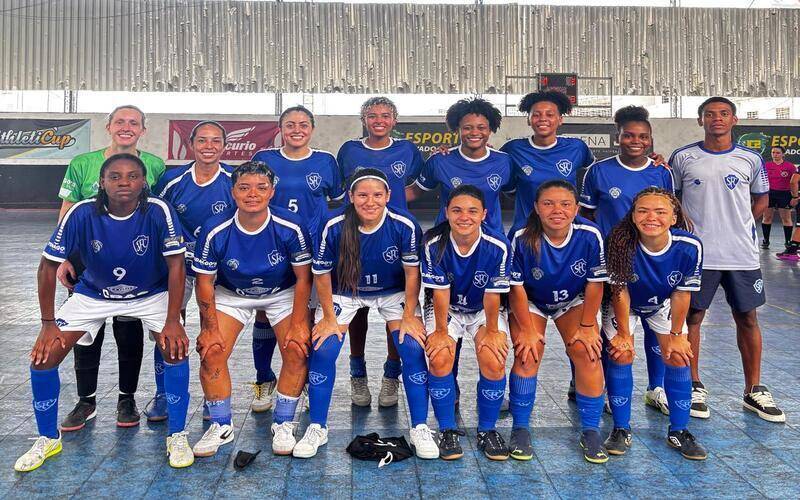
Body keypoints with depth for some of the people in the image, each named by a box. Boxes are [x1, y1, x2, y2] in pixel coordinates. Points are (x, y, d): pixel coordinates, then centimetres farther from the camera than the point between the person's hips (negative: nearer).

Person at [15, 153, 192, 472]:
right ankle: (48, 439, 18)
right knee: (43, 356, -7)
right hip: (93, 294, 2)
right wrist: (48, 323, -12)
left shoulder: (159, 212, -26)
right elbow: (48, 266, -13)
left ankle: (177, 437, -4)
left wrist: (173, 320, -24)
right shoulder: (82, 213, -23)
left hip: (151, 293, -1)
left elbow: (176, 266, -20)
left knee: (175, 348, -24)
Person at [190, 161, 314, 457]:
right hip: (231, 295, 1)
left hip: (282, 293, 0)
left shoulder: (290, 228, -25)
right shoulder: (215, 231, -23)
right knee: (211, 352, -14)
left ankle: (283, 425, 4)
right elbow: (205, 282, -11)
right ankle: (221, 426, 8)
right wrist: (210, 328, -12)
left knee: (297, 350, -17)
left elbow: (303, 278, -14)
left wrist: (298, 325, -16)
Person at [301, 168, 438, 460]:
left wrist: (409, 316, -9)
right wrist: (329, 318, -7)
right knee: (323, 351, -14)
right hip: (344, 293, 0)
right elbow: (322, 274, -12)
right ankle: (317, 428, 5)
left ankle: (420, 429, 1)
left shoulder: (404, 226, -26)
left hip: (393, 292, 0)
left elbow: (412, 273, -12)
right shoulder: (334, 228, -25)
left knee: (413, 349, -16)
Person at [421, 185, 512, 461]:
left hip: (484, 310, 0)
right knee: (439, 359, -23)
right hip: (446, 308, 0)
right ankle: (448, 431, -3)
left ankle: (487, 430, 3)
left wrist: (492, 331, -10)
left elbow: (492, 294, -16)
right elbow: (441, 291, -17)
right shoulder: (434, 243, -23)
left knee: (494, 362, -21)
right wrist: (441, 331, -13)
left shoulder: (497, 246, -24)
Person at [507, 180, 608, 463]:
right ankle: (520, 430, 0)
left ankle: (591, 432, 0)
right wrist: (527, 329, -15)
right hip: (529, 303, -1)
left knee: (587, 351, -15)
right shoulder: (522, 238, -28)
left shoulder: (590, 235, -25)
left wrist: (587, 326, -9)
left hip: (573, 302, 1)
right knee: (528, 354, -18)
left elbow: (595, 283, -13)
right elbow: (516, 287, -18)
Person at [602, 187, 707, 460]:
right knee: (621, 354, -13)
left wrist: (676, 334, -7)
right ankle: (621, 430, 3)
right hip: (623, 305, -2)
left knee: (678, 357, -3)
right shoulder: (621, 243, -36)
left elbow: (682, 293, -16)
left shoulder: (689, 247, -30)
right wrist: (623, 333, -15)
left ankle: (678, 431, 14)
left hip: (663, 304, 2)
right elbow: (620, 292, -23)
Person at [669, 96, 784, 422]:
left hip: (742, 255, 2)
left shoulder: (751, 160, 5)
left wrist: (740, 227, 6)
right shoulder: (683, 158, 0)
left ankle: (753, 391, 20)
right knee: (692, 317, 4)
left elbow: (761, 199, 17)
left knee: (748, 319, 8)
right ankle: (694, 387, 17)